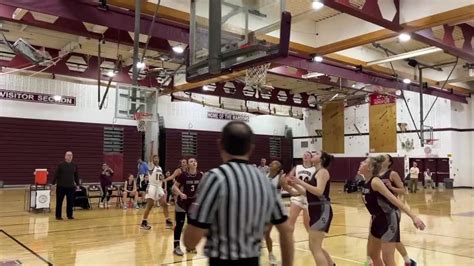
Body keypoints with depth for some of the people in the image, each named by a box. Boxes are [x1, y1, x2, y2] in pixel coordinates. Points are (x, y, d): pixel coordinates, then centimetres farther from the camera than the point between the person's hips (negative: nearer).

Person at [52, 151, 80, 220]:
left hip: (71, 187, 3)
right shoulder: (60, 165, -4)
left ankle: (70, 215, 17)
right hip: (61, 186, -3)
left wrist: (77, 184, 14)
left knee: (70, 202, 7)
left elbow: (76, 175, 13)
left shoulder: (74, 165, 6)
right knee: (59, 202, 5)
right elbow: (56, 175, -4)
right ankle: (58, 216, 14)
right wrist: (53, 183, -6)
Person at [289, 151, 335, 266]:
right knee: (314, 247, 17)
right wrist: (294, 184, 11)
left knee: (315, 248, -10)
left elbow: (319, 191, -23)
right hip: (316, 211, 10)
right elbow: (308, 193, 19)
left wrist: (301, 182, -22)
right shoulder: (316, 173, 19)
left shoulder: (323, 172, -8)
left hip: (322, 211, -10)